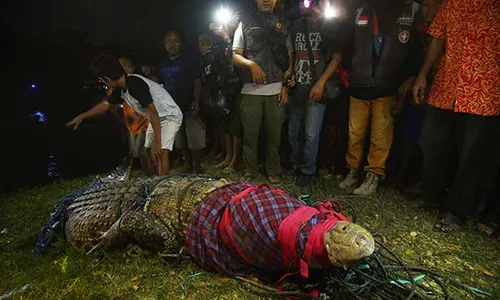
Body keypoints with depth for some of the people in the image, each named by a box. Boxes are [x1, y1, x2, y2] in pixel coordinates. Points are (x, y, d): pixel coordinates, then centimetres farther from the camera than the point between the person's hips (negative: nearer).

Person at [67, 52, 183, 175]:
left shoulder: (136, 84, -31)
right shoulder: (120, 89, -3)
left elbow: (153, 114, -32)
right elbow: (105, 104, 15)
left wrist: (157, 142, -30)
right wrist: (81, 117, 23)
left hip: (170, 116, -9)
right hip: (157, 118, 9)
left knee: (161, 153, -20)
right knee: (150, 151, 12)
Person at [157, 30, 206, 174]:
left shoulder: (188, 62, -3)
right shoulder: (162, 64, 10)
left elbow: (197, 82, -7)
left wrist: (196, 100, -20)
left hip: (189, 106, -5)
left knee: (194, 139, -7)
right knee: (180, 140, 12)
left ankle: (197, 165, 10)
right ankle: (187, 163, 27)